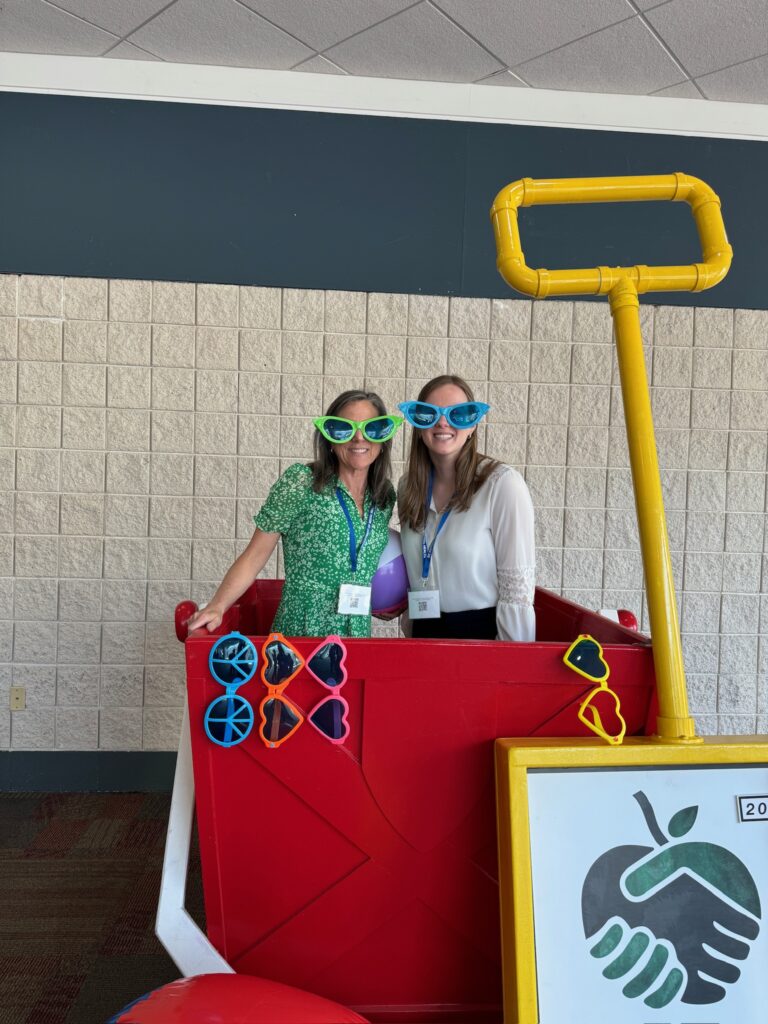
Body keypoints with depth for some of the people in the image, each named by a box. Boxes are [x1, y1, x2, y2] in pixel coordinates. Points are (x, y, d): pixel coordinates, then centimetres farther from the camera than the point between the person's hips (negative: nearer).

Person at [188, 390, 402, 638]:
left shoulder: (385, 496, 4)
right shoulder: (300, 481, -10)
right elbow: (254, 557, -11)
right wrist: (216, 607, -21)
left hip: (358, 636, 5)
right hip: (299, 635, -4)